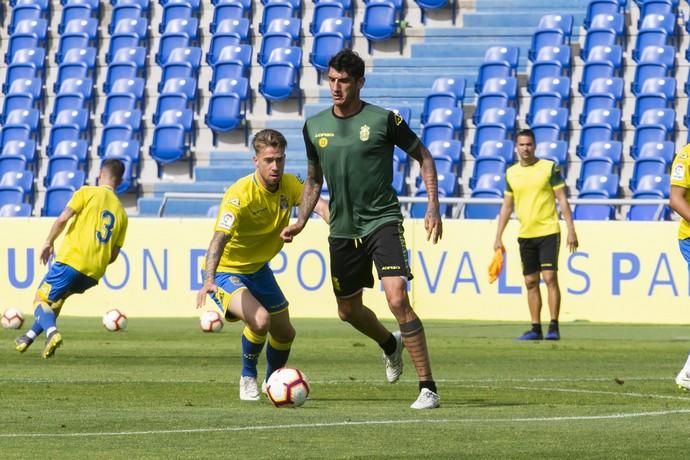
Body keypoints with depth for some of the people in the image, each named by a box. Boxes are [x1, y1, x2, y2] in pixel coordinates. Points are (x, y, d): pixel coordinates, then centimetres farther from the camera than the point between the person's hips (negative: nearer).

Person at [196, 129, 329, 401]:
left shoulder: (289, 185, -10)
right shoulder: (240, 194, -29)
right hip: (226, 272, -7)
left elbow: (319, 205, -26)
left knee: (284, 333, 14)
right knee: (260, 320, -29)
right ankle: (248, 378, -2)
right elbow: (220, 238, -40)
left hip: (259, 269, 7)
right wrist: (209, 280, -55)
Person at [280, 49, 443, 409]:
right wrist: (301, 220, 4)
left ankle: (428, 387, -17)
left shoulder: (383, 120, -9)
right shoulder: (314, 126, 5)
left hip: (382, 221, -5)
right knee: (348, 311, 16)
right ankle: (390, 345, 51)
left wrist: (433, 207, -8)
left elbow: (423, 156, 1)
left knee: (397, 299, -22)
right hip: (342, 229, 5)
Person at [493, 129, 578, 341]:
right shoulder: (511, 173, 9)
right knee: (531, 282, 5)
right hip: (525, 234, 4)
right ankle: (535, 328, 11)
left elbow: (562, 199, -3)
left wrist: (571, 229, -9)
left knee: (550, 277, -11)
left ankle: (553, 327, -8)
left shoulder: (549, 168, -3)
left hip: (548, 232, -4)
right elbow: (506, 206, 15)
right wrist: (498, 236, 11)